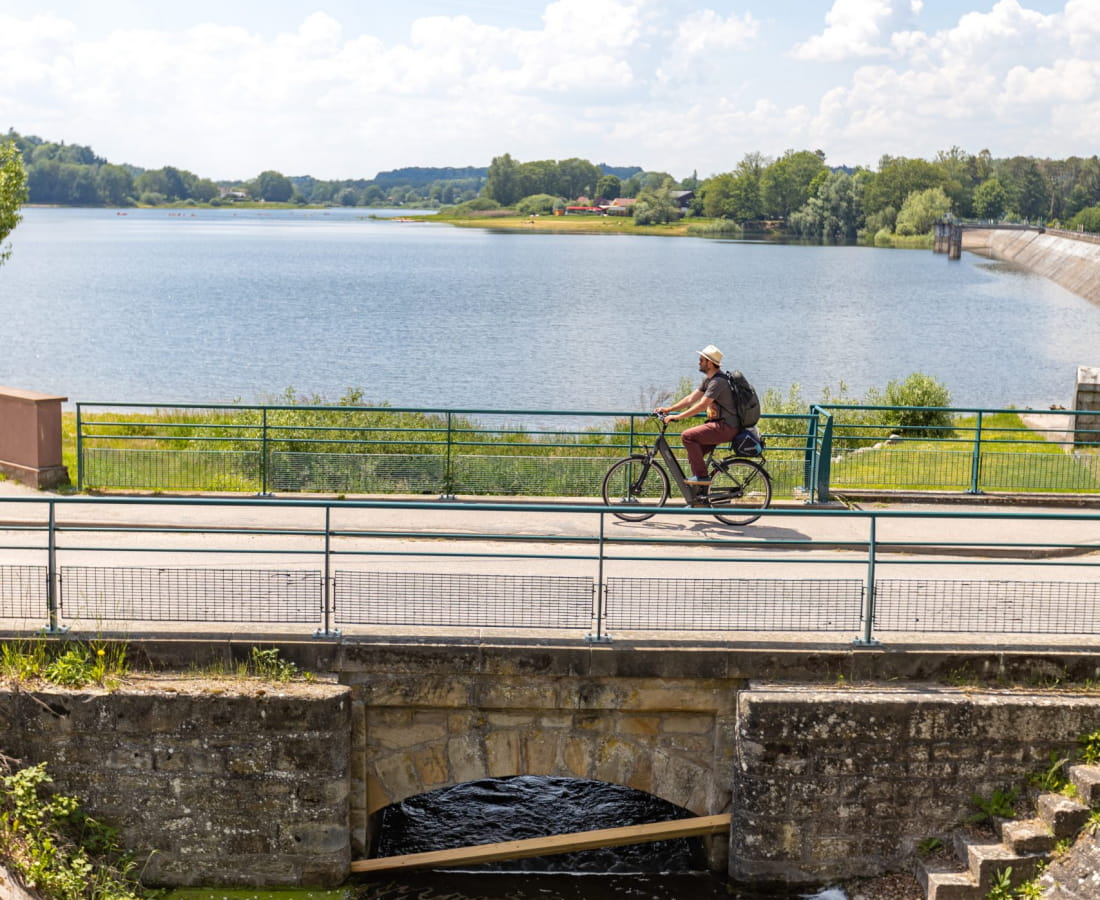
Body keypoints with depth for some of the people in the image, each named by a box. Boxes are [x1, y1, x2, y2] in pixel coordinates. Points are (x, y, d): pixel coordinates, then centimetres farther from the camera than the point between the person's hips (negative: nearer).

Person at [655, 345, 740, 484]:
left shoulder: (718, 382, -18)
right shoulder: (708, 380, 14)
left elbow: (701, 406, -25)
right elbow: (691, 399, 16)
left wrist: (677, 417, -24)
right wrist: (668, 409, 10)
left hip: (726, 427, -10)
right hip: (720, 426, 10)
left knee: (687, 436, -19)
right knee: (694, 448, 11)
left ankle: (701, 476, -16)